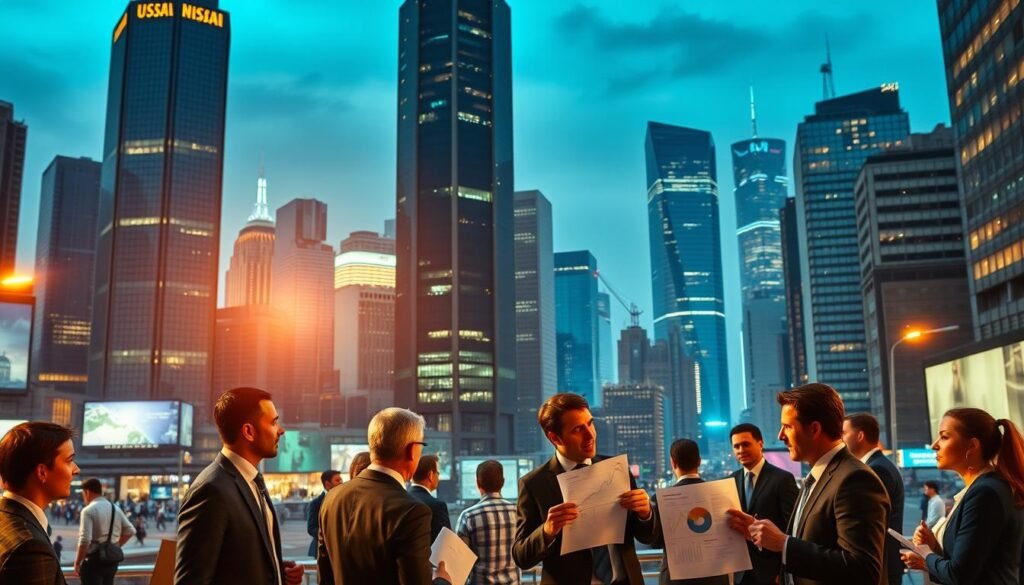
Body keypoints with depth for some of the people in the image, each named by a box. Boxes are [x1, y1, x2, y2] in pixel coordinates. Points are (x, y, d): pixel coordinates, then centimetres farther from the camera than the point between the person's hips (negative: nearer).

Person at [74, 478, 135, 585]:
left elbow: (85, 540, -21)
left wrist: (77, 562, -10)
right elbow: (130, 531, 11)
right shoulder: (115, 508, 8)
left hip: (94, 560, -7)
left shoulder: (88, 510, -13)